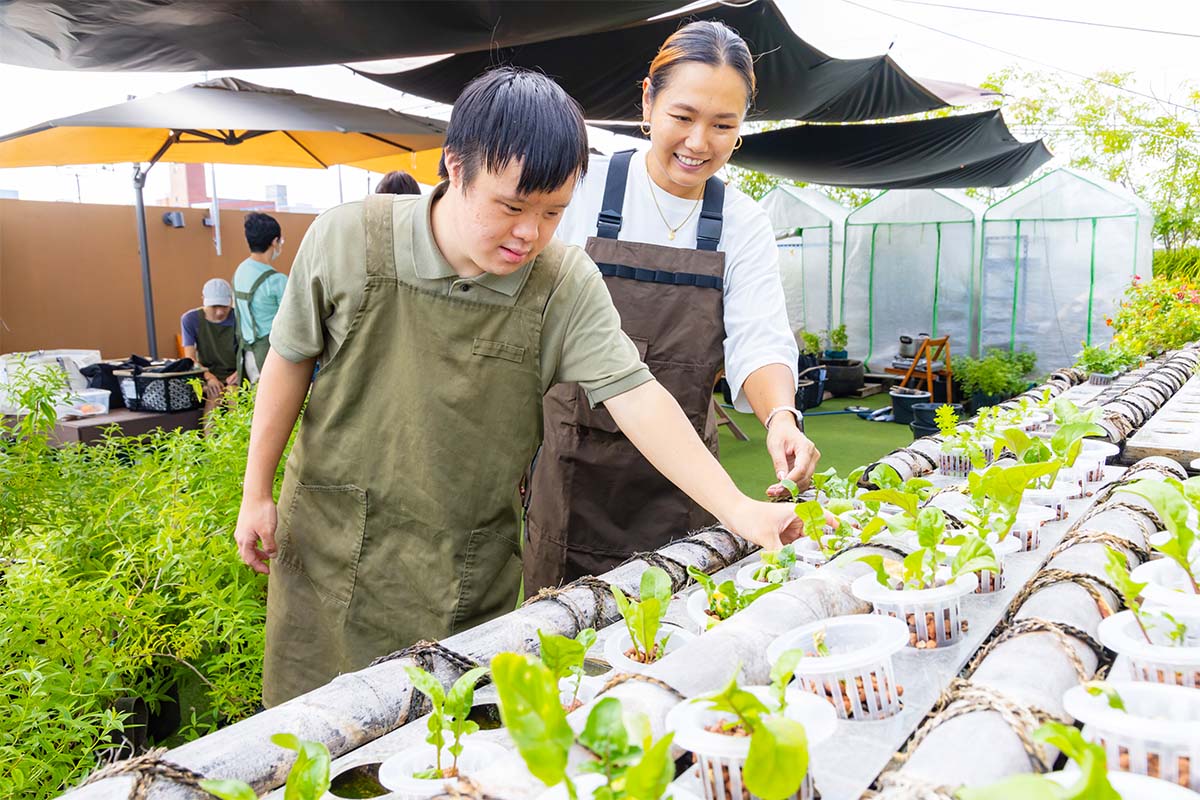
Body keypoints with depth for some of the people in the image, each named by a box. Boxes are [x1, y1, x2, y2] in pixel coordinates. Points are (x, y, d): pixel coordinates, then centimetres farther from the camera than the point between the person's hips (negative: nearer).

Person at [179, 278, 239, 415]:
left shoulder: (238, 318, -6)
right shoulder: (190, 319, -3)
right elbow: (190, 358, -6)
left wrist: (240, 371, -25)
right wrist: (208, 377, -25)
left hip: (233, 375, 0)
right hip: (207, 374, 0)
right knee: (214, 395, -31)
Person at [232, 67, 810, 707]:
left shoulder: (567, 283, -12)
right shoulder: (347, 240, -12)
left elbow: (635, 396, -16)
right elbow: (291, 360, 0)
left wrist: (735, 507, -24)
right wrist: (256, 494, 4)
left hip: (473, 571, 1)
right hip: (334, 539, 0)